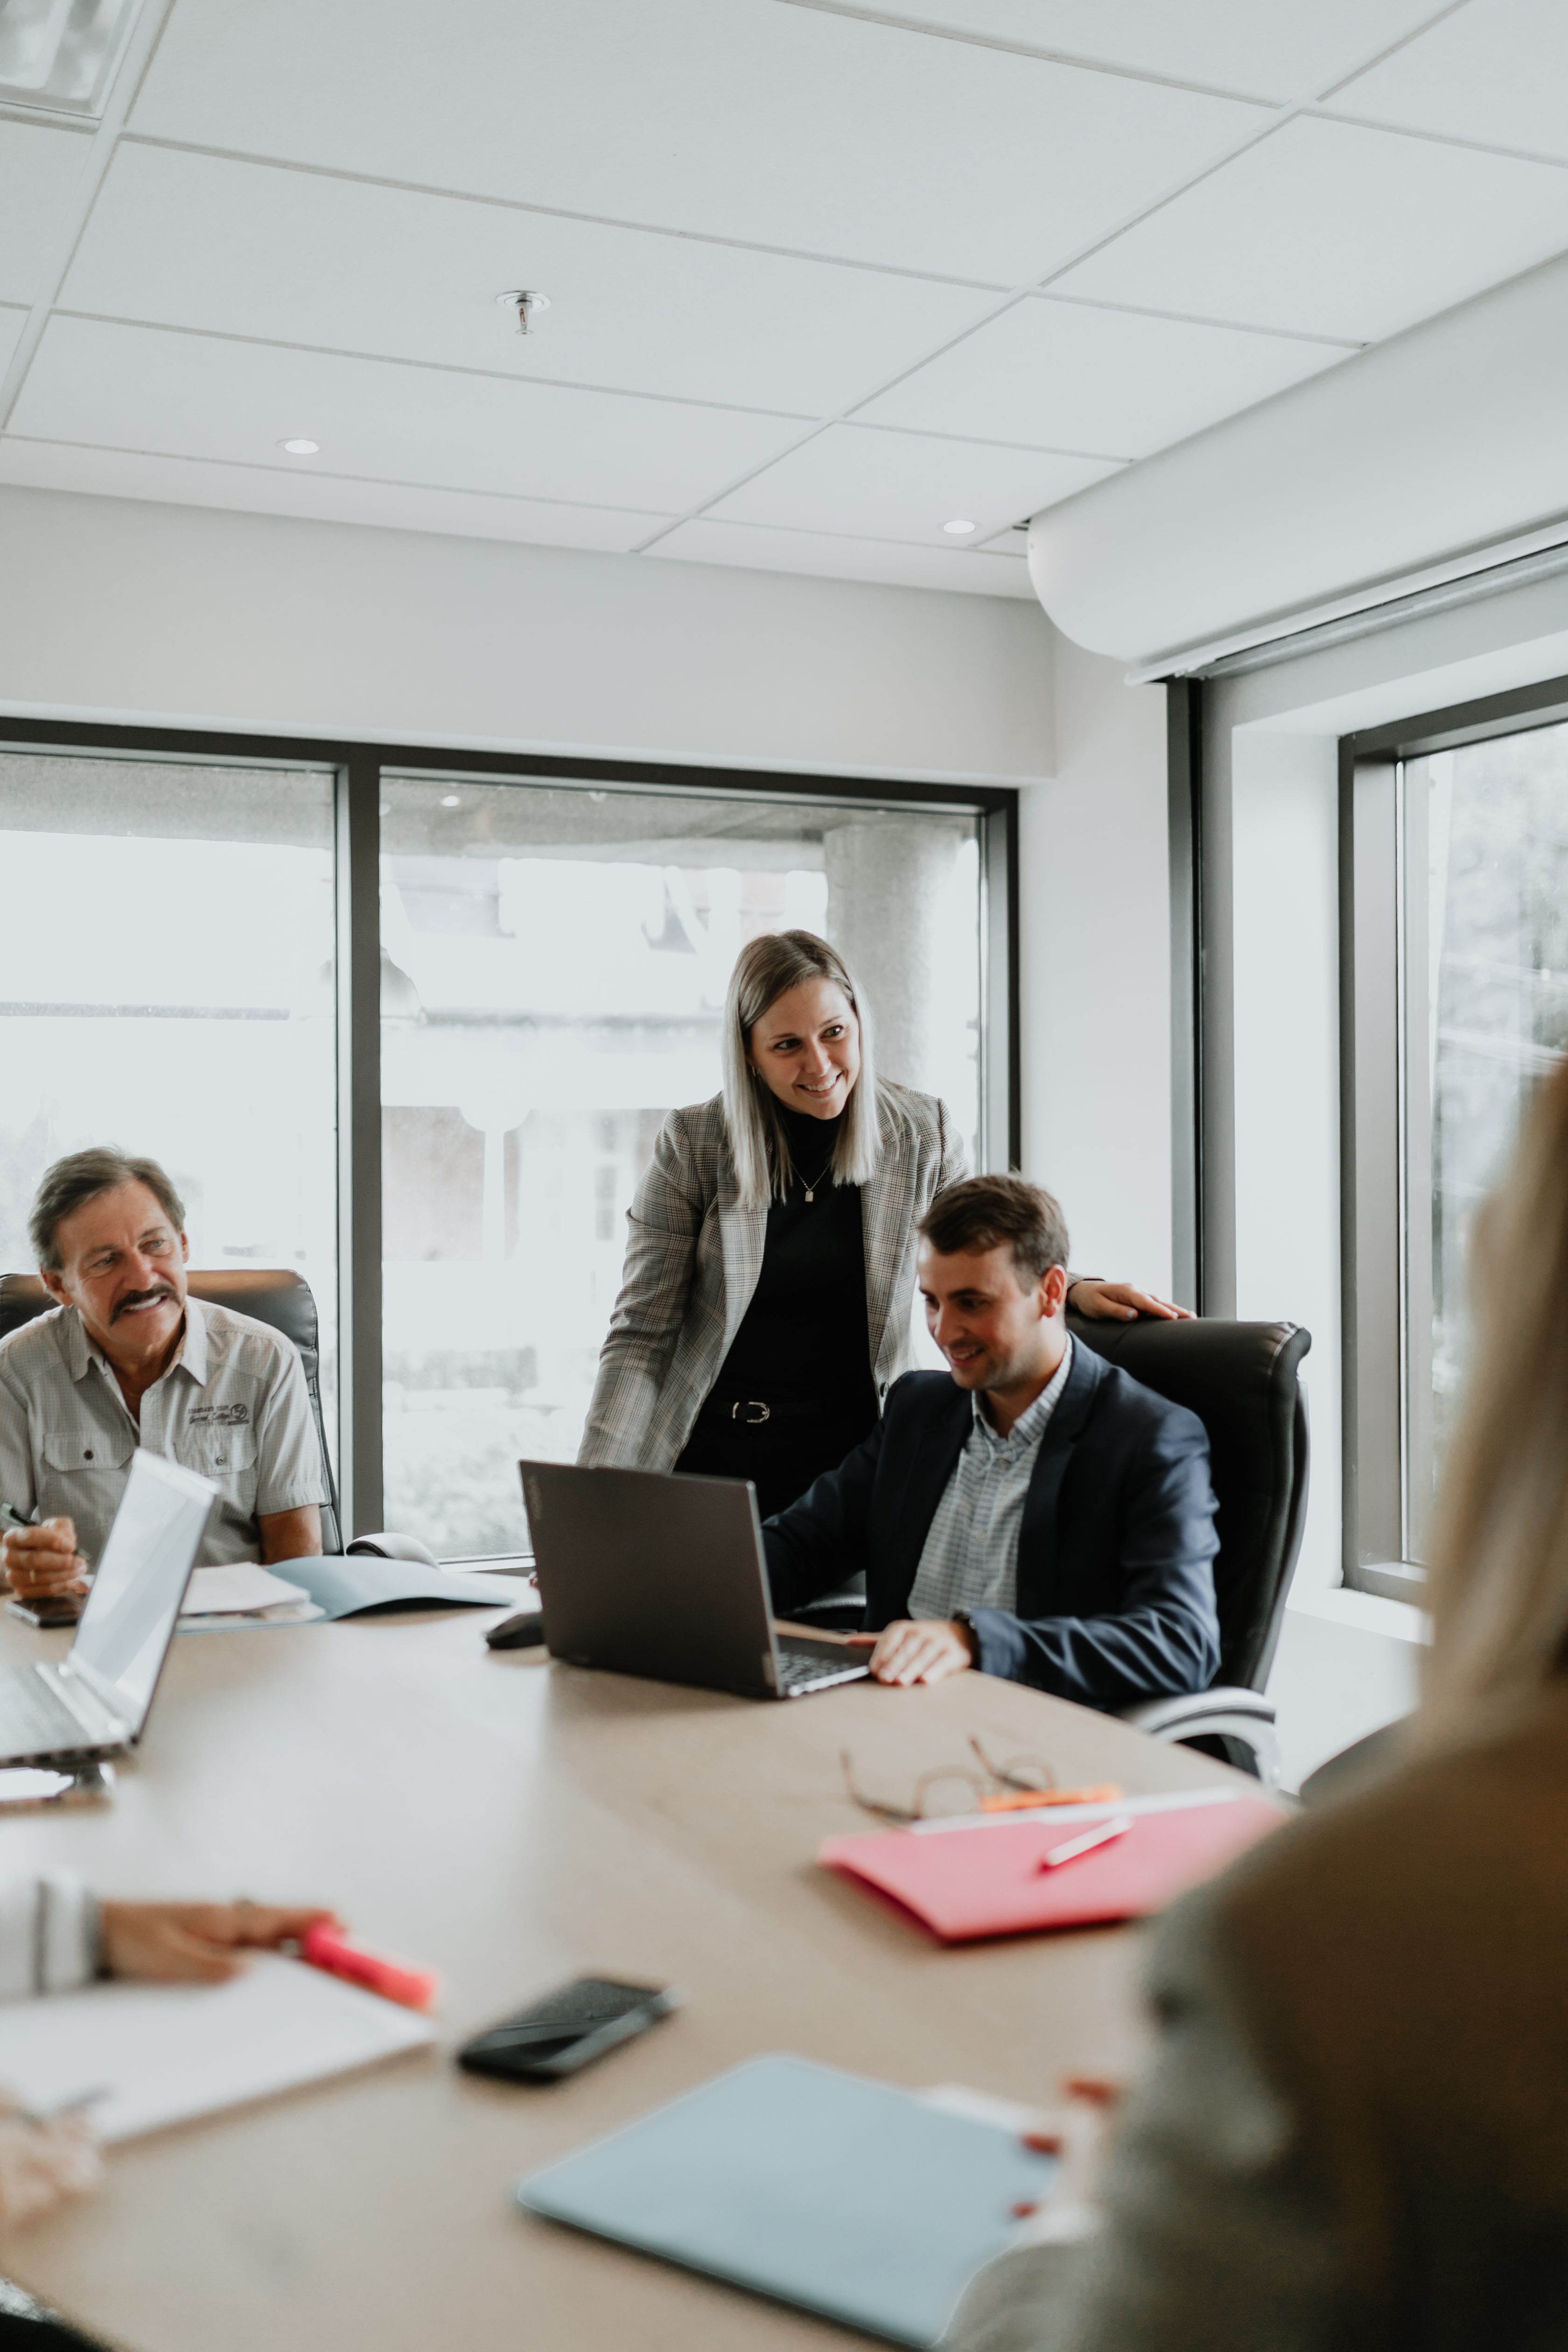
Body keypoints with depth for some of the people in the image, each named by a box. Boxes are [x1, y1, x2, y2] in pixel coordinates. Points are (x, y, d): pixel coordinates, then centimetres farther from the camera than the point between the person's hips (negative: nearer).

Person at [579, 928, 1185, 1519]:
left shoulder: (922, 1134, 0)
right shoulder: (692, 1144, -6)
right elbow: (641, 1339, -6)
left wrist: (1075, 1292, -3)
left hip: (852, 1454, 1)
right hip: (710, 1453, -1)